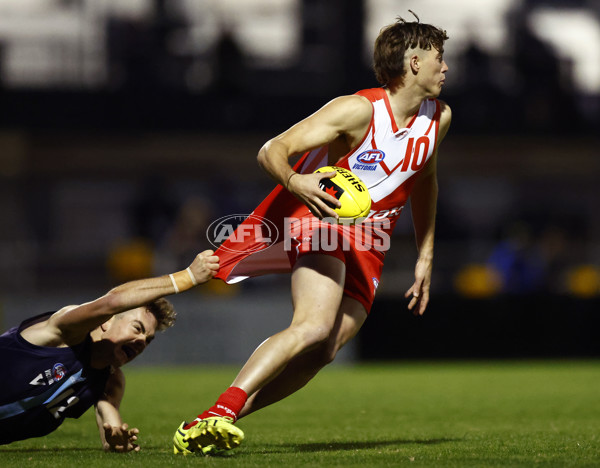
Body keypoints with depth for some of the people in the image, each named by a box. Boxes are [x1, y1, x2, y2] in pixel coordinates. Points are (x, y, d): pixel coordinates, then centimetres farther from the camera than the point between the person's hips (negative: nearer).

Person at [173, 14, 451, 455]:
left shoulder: (438, 117, 7)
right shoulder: (359, 110, -16)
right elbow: (272, 150, -20)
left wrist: (426, 256, 25)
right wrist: (295, 181, -42)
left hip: (369, 245, 6)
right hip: (324, 217, -6)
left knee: (322, 352, -12)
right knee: (314, 326, -32)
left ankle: (210, 426, -13)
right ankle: (220, 411, -34)